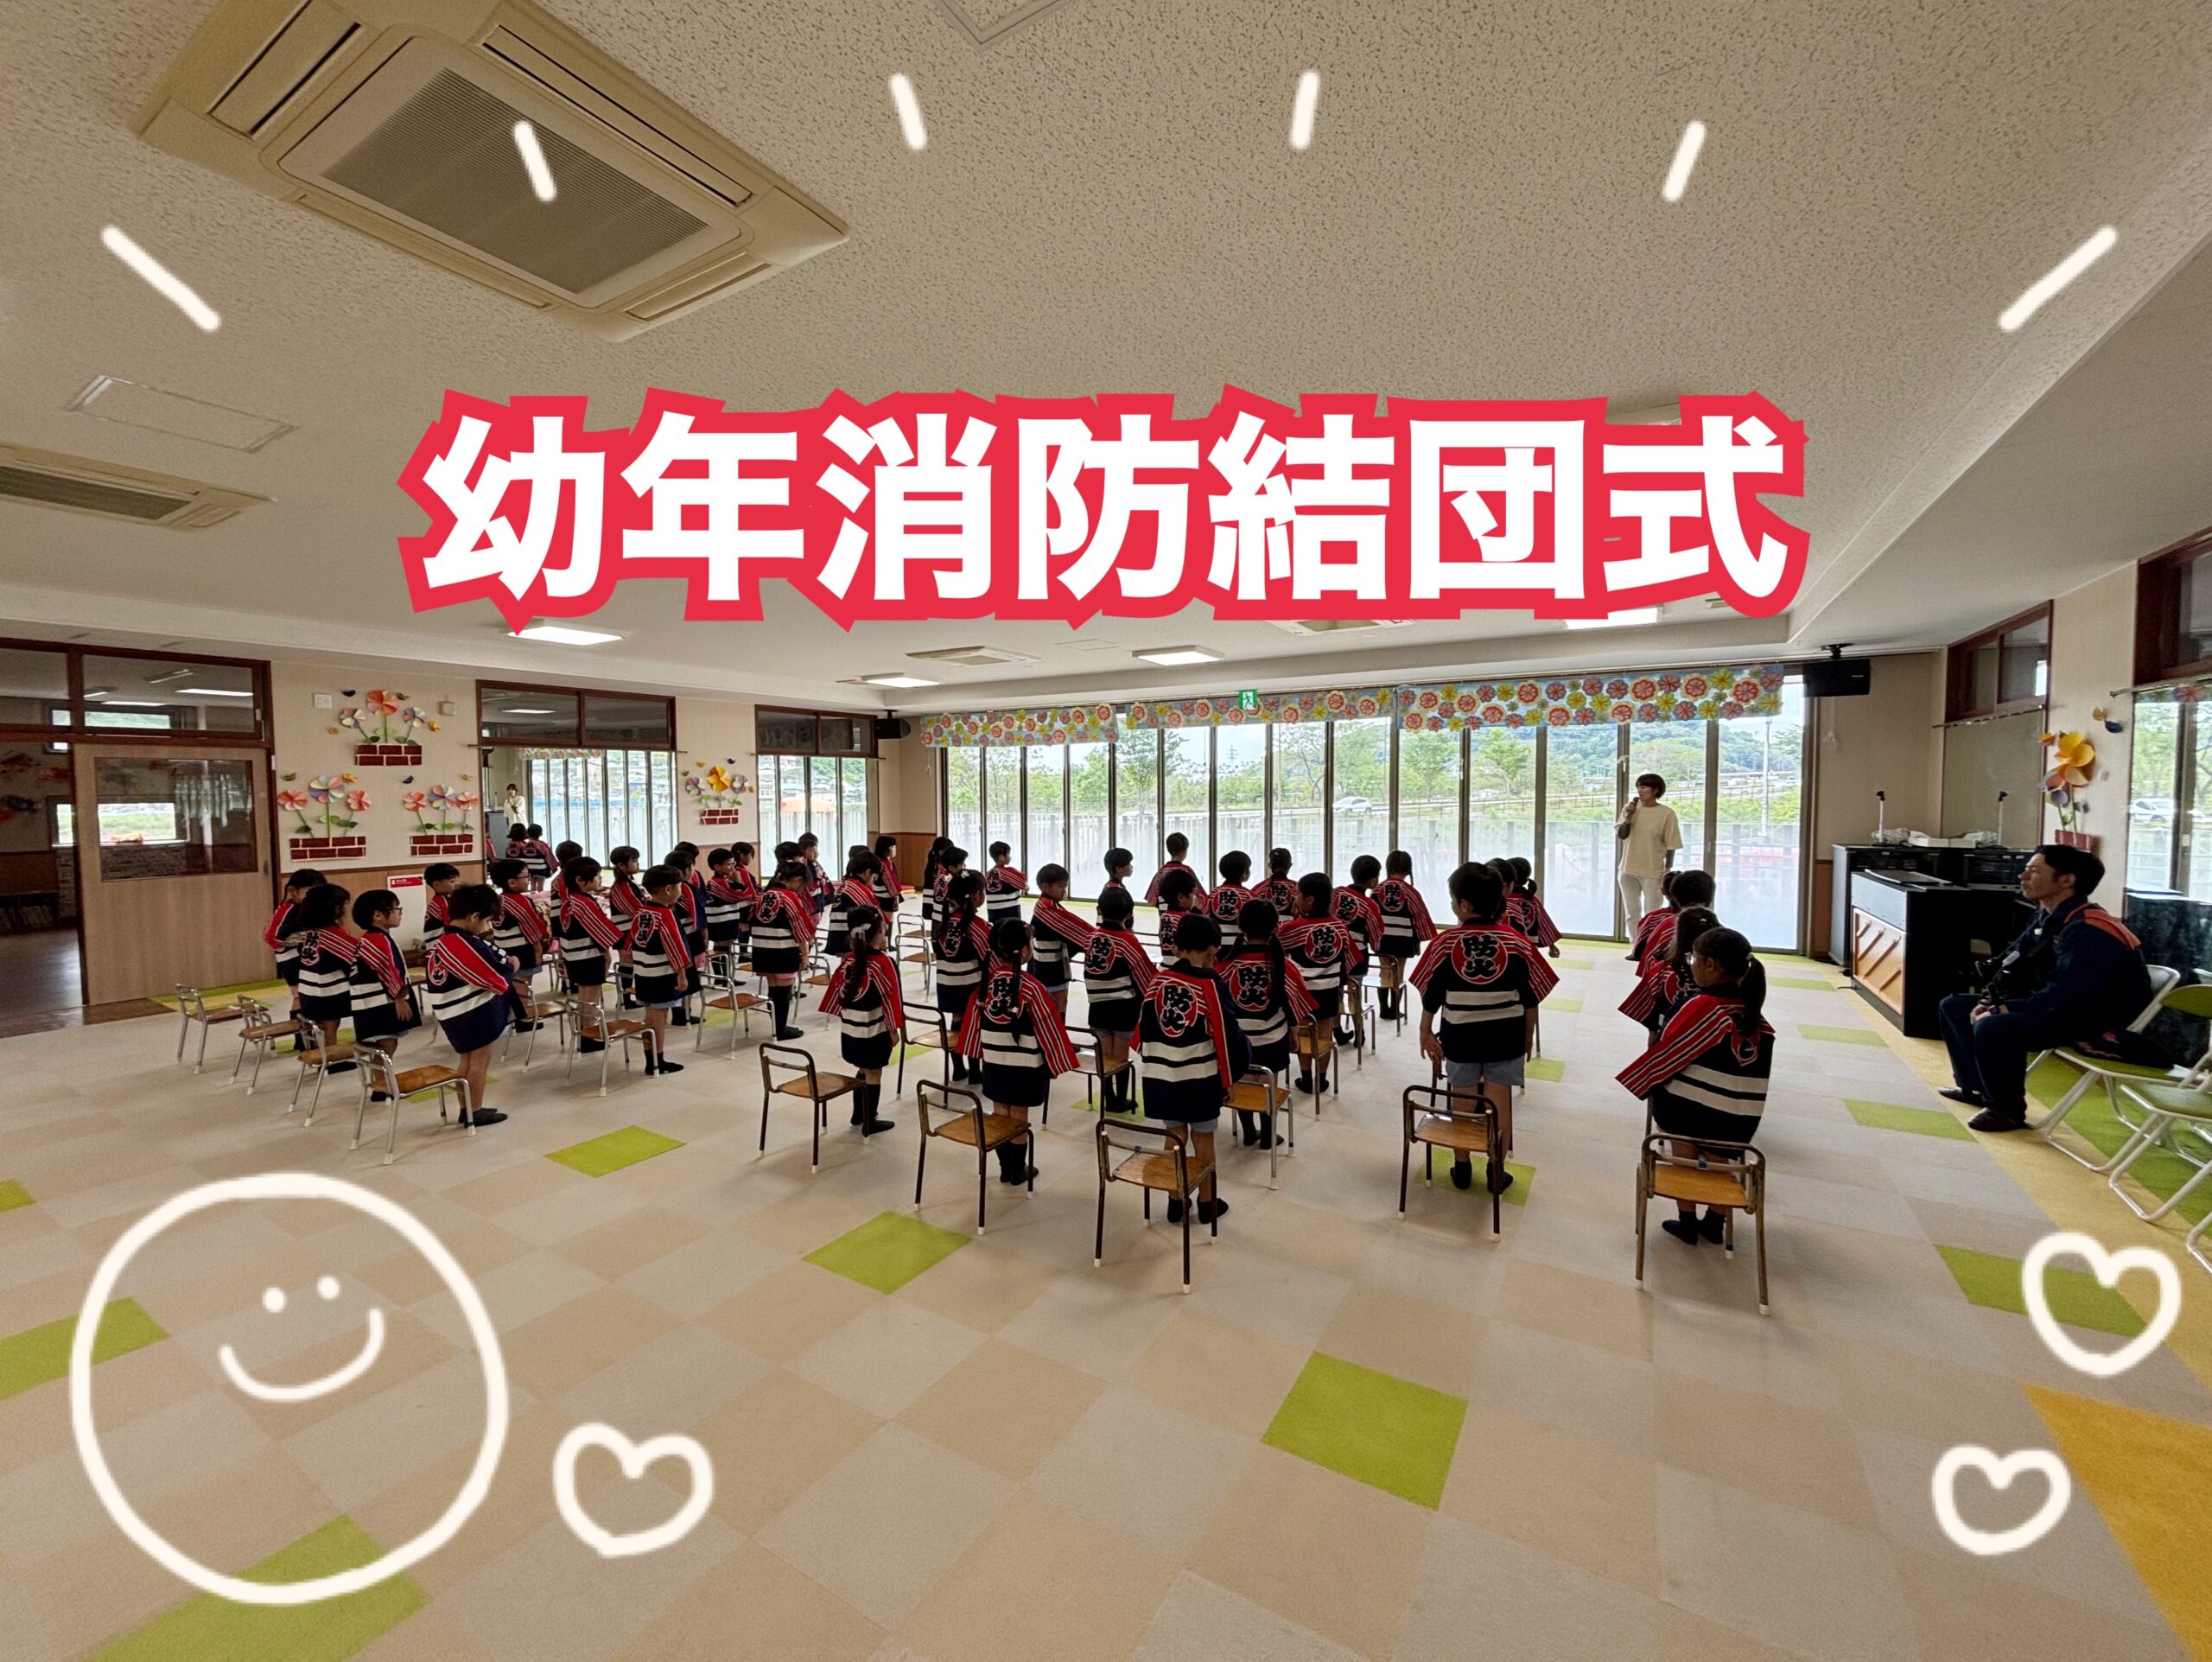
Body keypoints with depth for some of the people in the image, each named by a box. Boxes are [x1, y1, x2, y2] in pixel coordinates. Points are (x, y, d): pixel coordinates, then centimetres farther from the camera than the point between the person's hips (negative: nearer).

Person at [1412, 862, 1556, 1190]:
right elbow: (1531, 997, -1)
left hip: (1460, 1037, 0)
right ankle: (1497, 1172, 20)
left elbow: (1431, 994, -5)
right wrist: (1527, 1037, 12)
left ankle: (1462, 1168, 25)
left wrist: (1426, 1032, 8)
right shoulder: (1517, 942, -9)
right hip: (1505, 1037, 1)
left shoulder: (1445, 942, -12)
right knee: (1499, 1104, 10)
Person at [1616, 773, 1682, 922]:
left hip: (1653, 872, -4)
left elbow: (1671, 846, -6)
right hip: (1629, 870, 4)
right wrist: (1629, 816, -14)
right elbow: (1621, 835, 0)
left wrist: (1667, 872, -8)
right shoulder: (1630, 808, 3)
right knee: (1632, 913, 13)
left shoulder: (1667, 814, -8)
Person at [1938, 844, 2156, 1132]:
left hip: (2097, 1022, -10)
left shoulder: (2091, 932, -25)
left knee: (1992, 1028, -32)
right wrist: (1990, 1002, -7)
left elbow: (2065, 996, -30)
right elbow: (2014, 966, 8)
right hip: (2057, 1005, 10)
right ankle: (1975, 1087, 13)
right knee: (1954, 1007, 6)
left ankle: (2006, 1110, -9)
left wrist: (2001, 1010, -23)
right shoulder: (2047, 918, 4)